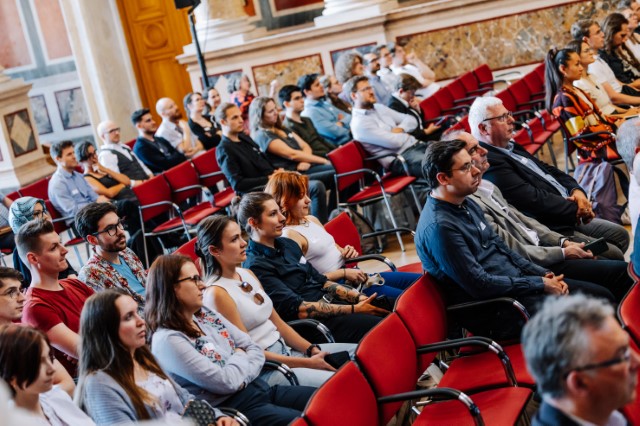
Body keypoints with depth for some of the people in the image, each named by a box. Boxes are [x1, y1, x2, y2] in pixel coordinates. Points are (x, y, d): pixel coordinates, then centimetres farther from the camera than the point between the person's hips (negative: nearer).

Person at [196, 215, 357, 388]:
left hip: (287, 350, 9)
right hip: (264, 370, -9)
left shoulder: (247, 274, 10)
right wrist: (307, 363, -16)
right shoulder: (217, 293, -15)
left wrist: (313, 350, -1)